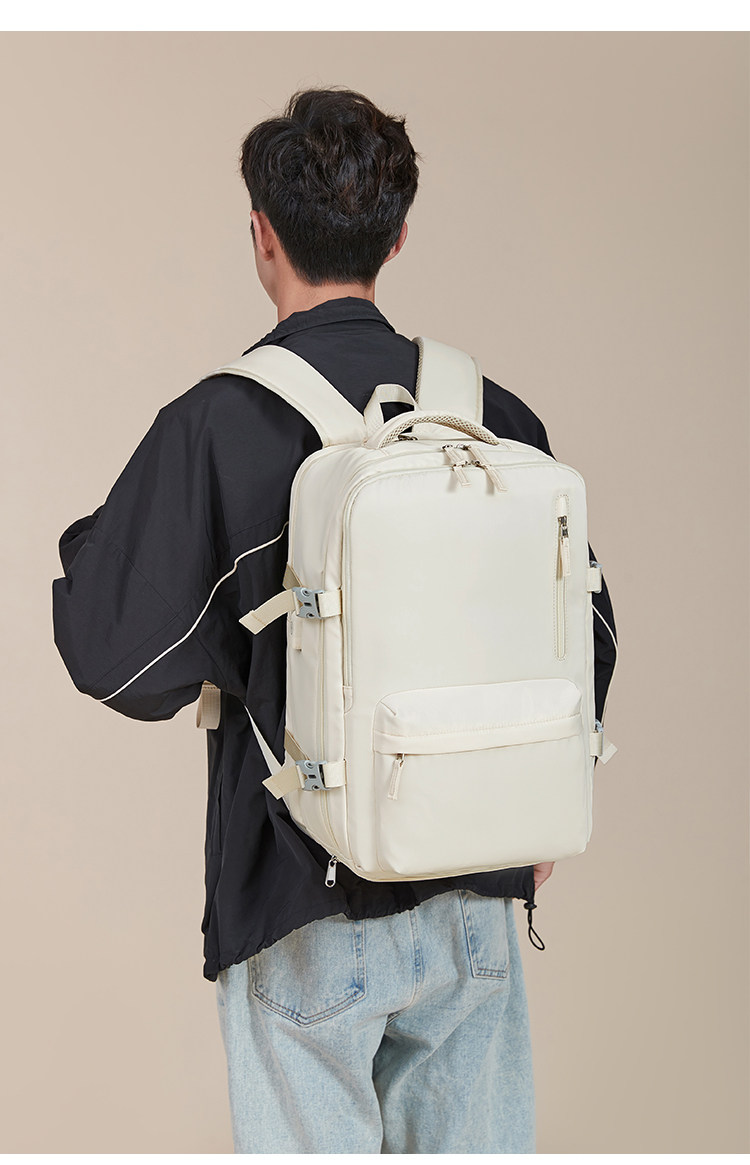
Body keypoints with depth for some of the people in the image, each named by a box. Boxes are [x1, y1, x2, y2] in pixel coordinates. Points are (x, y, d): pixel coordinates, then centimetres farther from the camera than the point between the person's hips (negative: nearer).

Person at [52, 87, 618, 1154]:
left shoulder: (217, 424, -14)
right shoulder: (494, 413, -1)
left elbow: (119, 657, -14)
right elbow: (586, 627, 7)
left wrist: (85, 548, 7)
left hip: (306, 905, -4)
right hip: (474, 896, 4)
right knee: (474, 1142, 16)